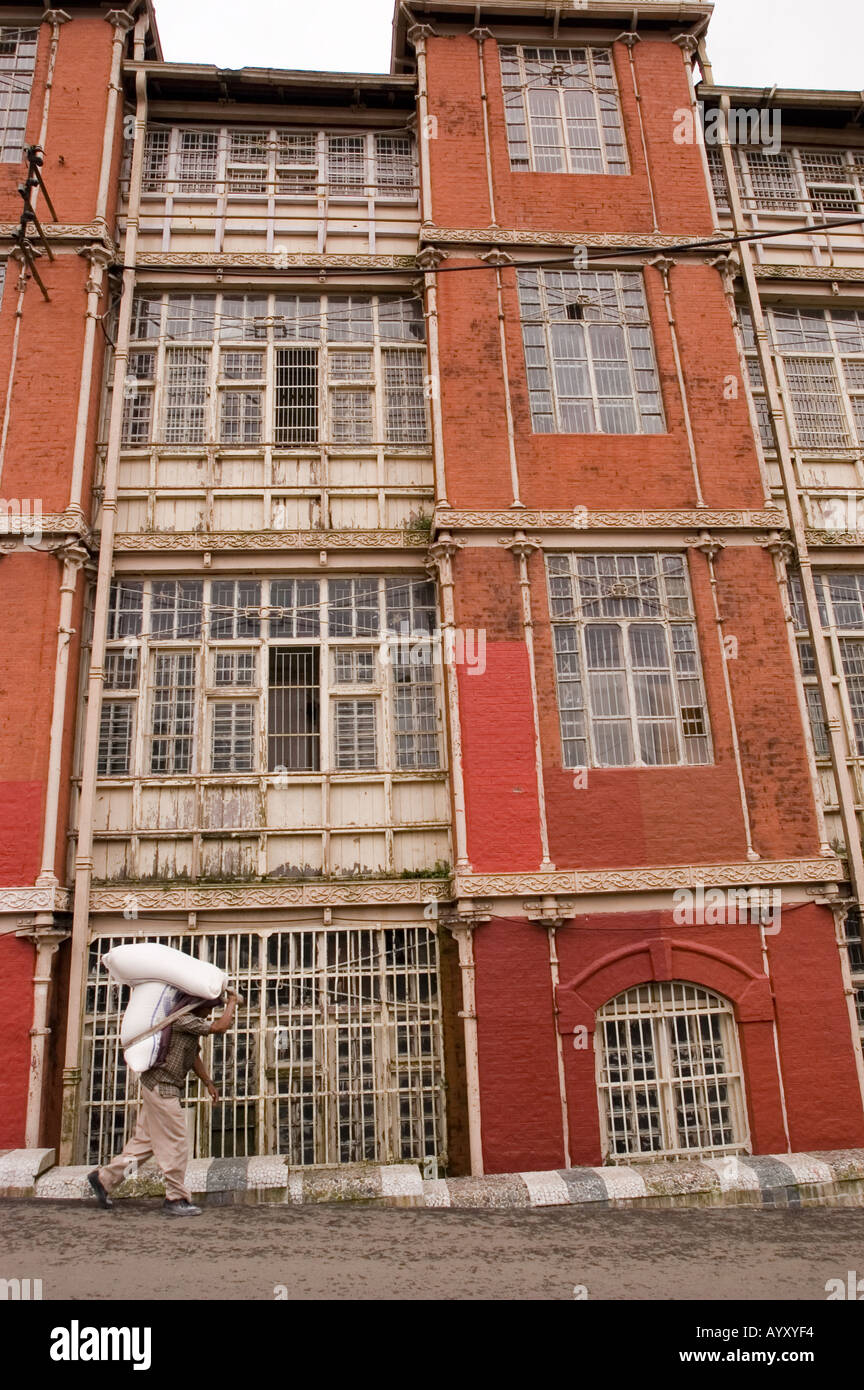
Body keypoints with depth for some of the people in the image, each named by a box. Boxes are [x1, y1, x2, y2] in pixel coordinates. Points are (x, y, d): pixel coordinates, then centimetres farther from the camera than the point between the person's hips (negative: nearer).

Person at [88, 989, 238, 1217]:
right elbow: (220, 1026, -25)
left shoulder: (192, 1023, 14)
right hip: (162, 1086, -10)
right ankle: (176, 1198, 6)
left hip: (160, 1089, 10)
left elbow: (194, 1057, 23)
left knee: (145, 1141, 15)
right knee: (176, 1143, -3)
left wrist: (208, 1082, 19)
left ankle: (104, 1177, 23)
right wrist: (232, 1002, -11)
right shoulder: (183, 1019, -19)